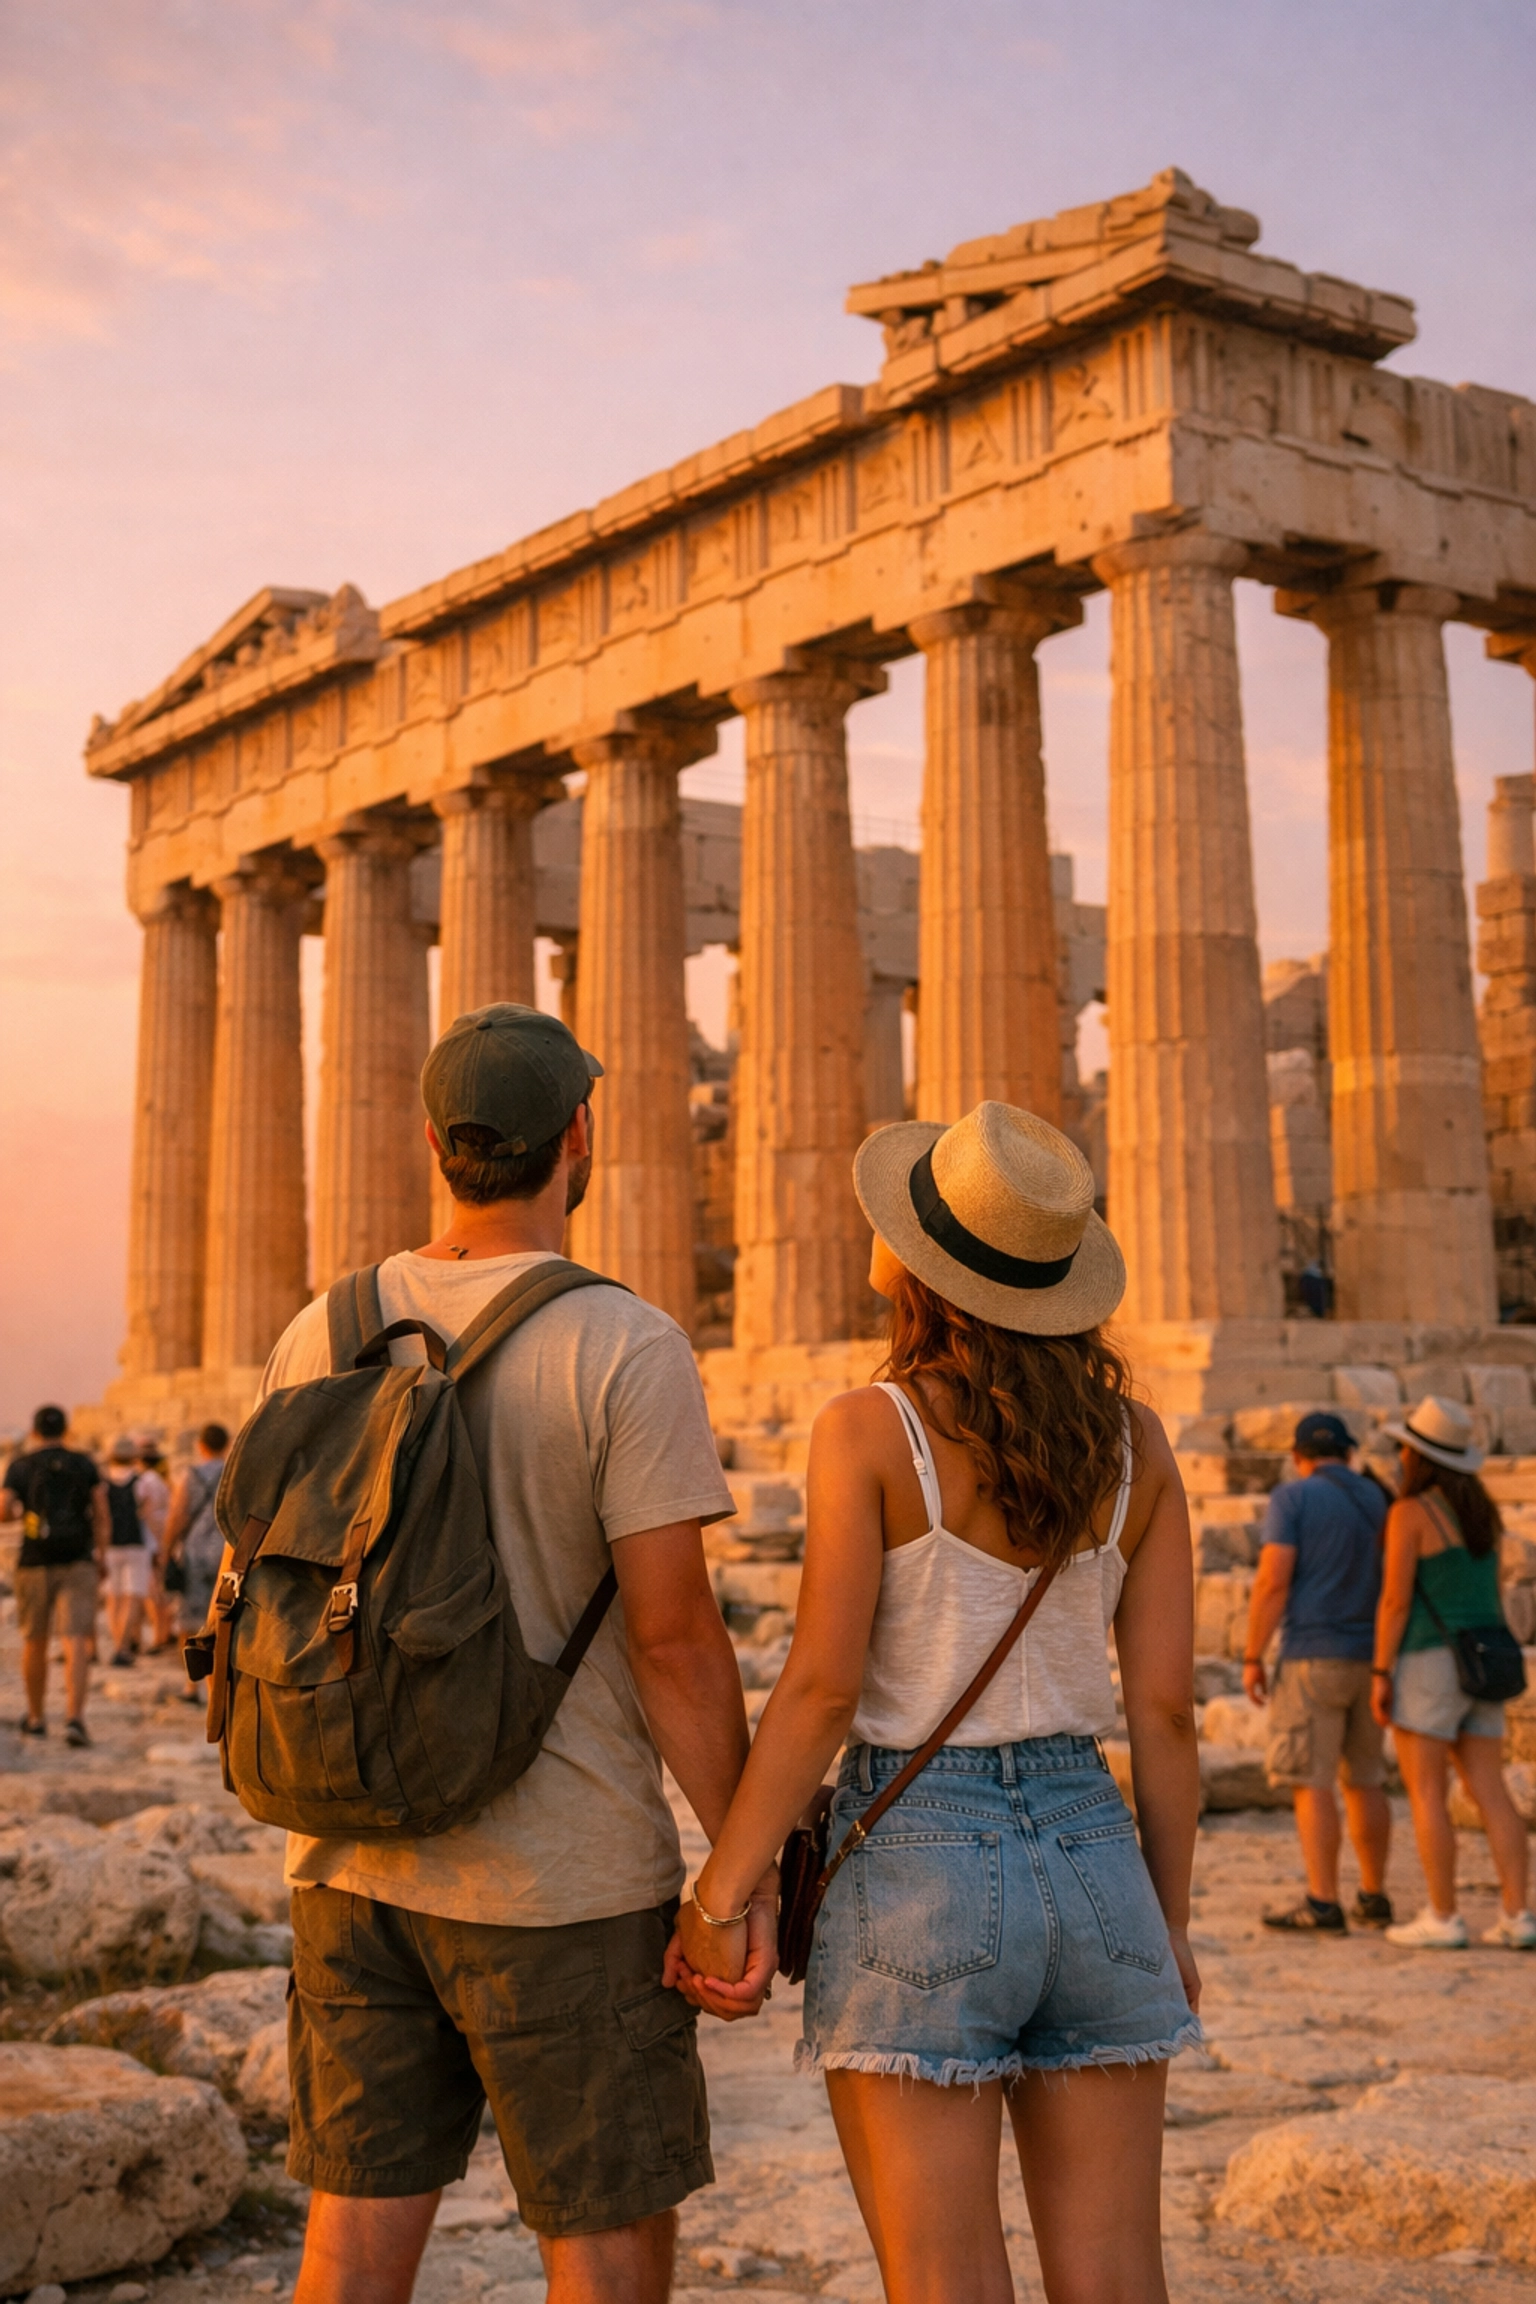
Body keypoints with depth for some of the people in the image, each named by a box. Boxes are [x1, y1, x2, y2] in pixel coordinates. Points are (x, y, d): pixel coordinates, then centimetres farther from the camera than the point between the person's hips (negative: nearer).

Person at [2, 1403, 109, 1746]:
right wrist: (101, 1557, 11)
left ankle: (35, 1717, 27)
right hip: (78, 1563, 0)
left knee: (34, 1641, 16)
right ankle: (74, 1718, -23)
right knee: (76, 1643, -7)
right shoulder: (83, 1464, 4)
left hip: (35, 1563, 0)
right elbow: (102, 1517, 1)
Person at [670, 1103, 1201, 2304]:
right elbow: (1166, 1705, 4)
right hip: (1092, 1858, 5)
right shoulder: (1131, 1437, 3)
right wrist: (1170, 1925, 13)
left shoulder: (870, 1429, -10)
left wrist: (718, 1901, -7)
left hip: (916, 1867, -4)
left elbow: (823, 1689, -14)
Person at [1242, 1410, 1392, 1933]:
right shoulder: (1379, 1501, 10)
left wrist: (1252, 1659, -10)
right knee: (1363, 1780, 14)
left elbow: (1273, 1581, -15)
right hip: (1369, 1657, 6)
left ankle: (1323, 1906, -7)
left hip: (1312, 1658, -6)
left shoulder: (1292, 1498, -8)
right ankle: (1373, 1899, 17)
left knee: (1311, 1782, -4)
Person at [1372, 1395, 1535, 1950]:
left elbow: (1395, 1598, -14)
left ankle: (1442, 1920, -3)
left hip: (1428, 1664, -7)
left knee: (1425, 1794, -1)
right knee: (1489, 1795, 6)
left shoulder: (1409, 1513, -12)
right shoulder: (1481, 1508, 11)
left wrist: (1380, 1674, -11)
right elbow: (1489, 1593, 16)